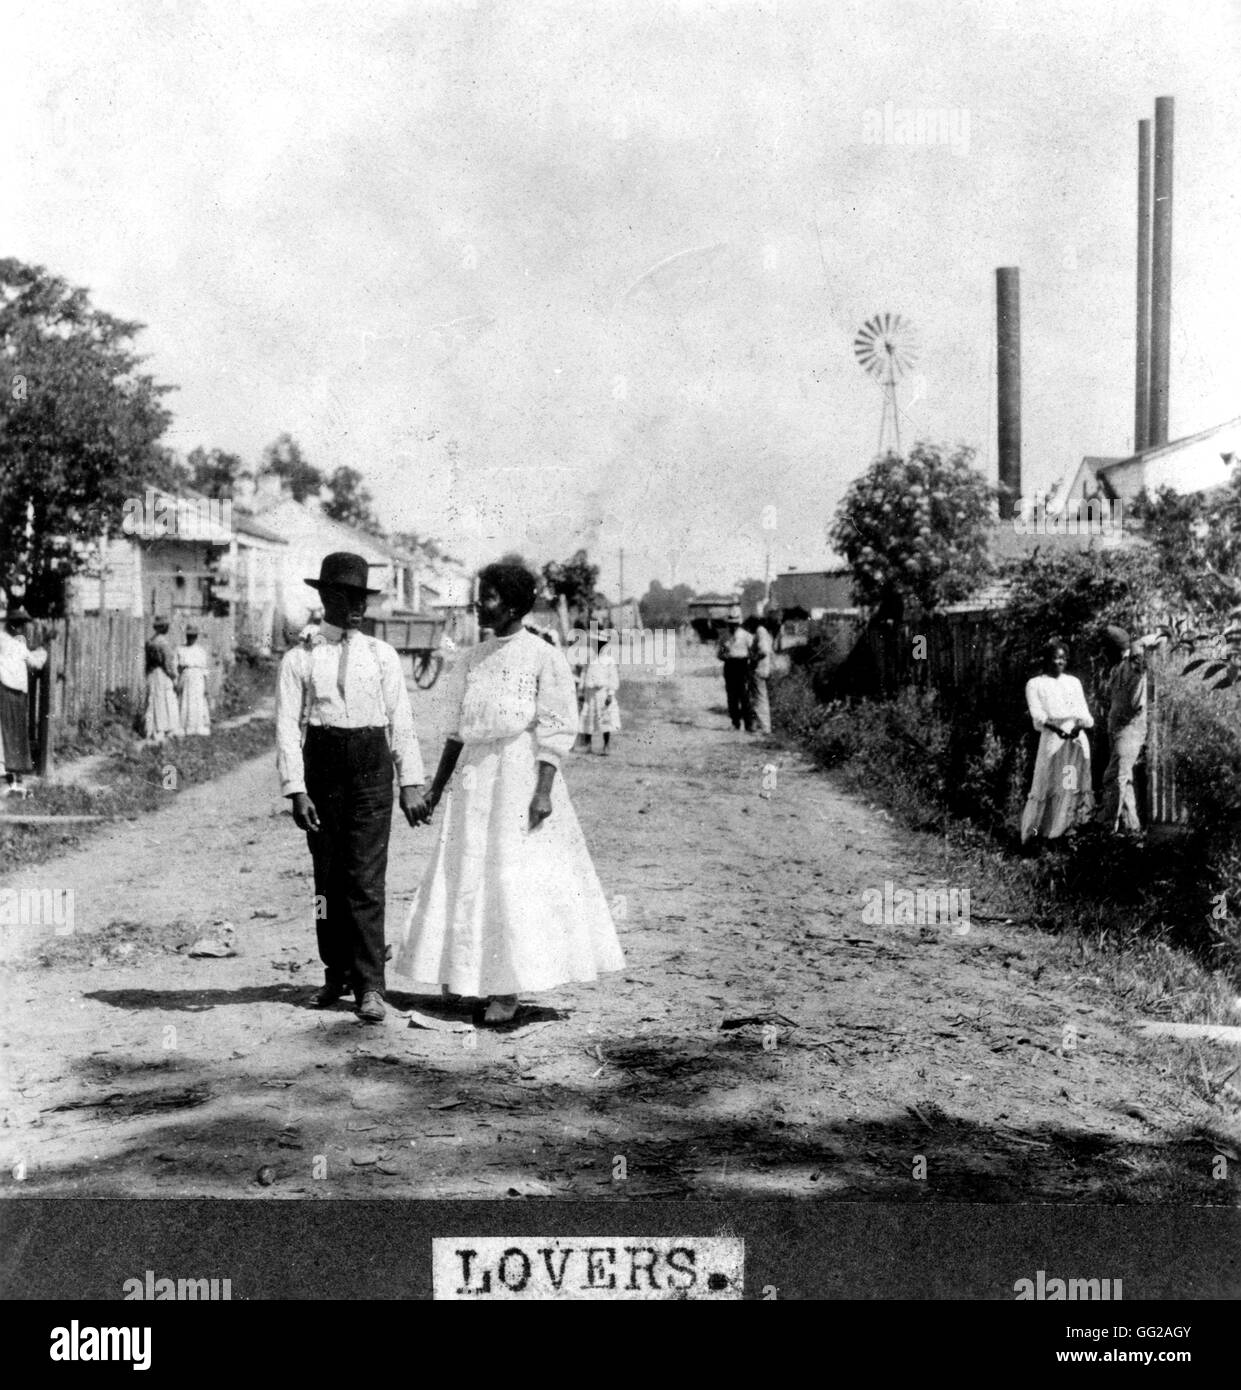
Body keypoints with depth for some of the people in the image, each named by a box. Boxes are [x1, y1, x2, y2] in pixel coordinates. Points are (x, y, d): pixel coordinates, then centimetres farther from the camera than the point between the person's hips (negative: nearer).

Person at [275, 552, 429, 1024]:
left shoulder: (381, 655, 8)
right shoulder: (299, 660, 3)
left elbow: (401, 722, 7)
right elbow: (287, 728, -1)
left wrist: (411, 783, 0)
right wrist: (296, 791, -11)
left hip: (372, 769, 0)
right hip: (323, 768, 0)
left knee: (366, 878, -7)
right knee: (328, 876, 9)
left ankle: (369, 985, -5)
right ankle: (336, 974, 24)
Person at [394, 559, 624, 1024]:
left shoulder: (545, 658, -5)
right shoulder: (470, 661, 11)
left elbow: (555, 730, -9)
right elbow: (457, 730, 15)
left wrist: (544, 791, -17)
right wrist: (436, 786, 11)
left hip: (522, 774, -6)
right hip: (475, 777, 6)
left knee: (518, 876, -5)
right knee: (467, 875, 6)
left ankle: (508, 989, 1)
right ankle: (466, 974, 17)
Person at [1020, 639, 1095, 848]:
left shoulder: (1073, 682, 20)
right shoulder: (1035, 684, 8)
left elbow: (1083, 711, 11)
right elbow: (1037, 713, -4)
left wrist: (1080, 725, -12)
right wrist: (1056, 728, -21)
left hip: (1077, 737, 4)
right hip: (1052, 737, -4)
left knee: (1076, 783, -1)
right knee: (1048, 782, -9)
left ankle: (1070, 826, 0)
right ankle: (1035, 831, -8)